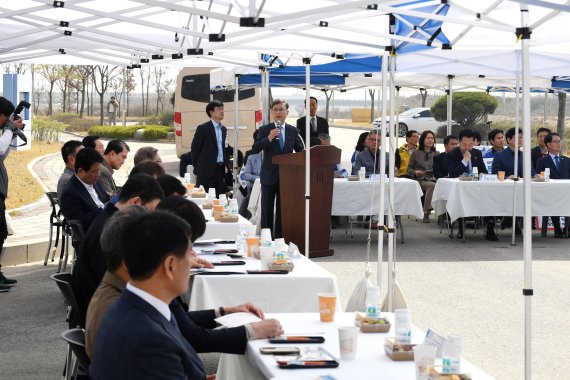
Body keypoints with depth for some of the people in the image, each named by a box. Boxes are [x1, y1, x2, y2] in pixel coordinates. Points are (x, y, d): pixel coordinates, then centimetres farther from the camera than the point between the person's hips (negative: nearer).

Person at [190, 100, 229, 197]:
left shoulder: (224, 129, 14)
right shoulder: (203, 128, -6)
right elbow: (195, 148, -3)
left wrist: (225, 166, 13)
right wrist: (197, 165, 1)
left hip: (220, 170, 6)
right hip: (206, 170, -6)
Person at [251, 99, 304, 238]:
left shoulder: (293, 131, 7)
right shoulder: (264, 130, -1)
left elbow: (301, 151, 10)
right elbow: (254, 149, -12)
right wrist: (269, 138, -26)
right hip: (269, 176, -2)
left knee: (282, 210, 7)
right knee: (267, 210, 2)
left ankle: (280, 237, 13)